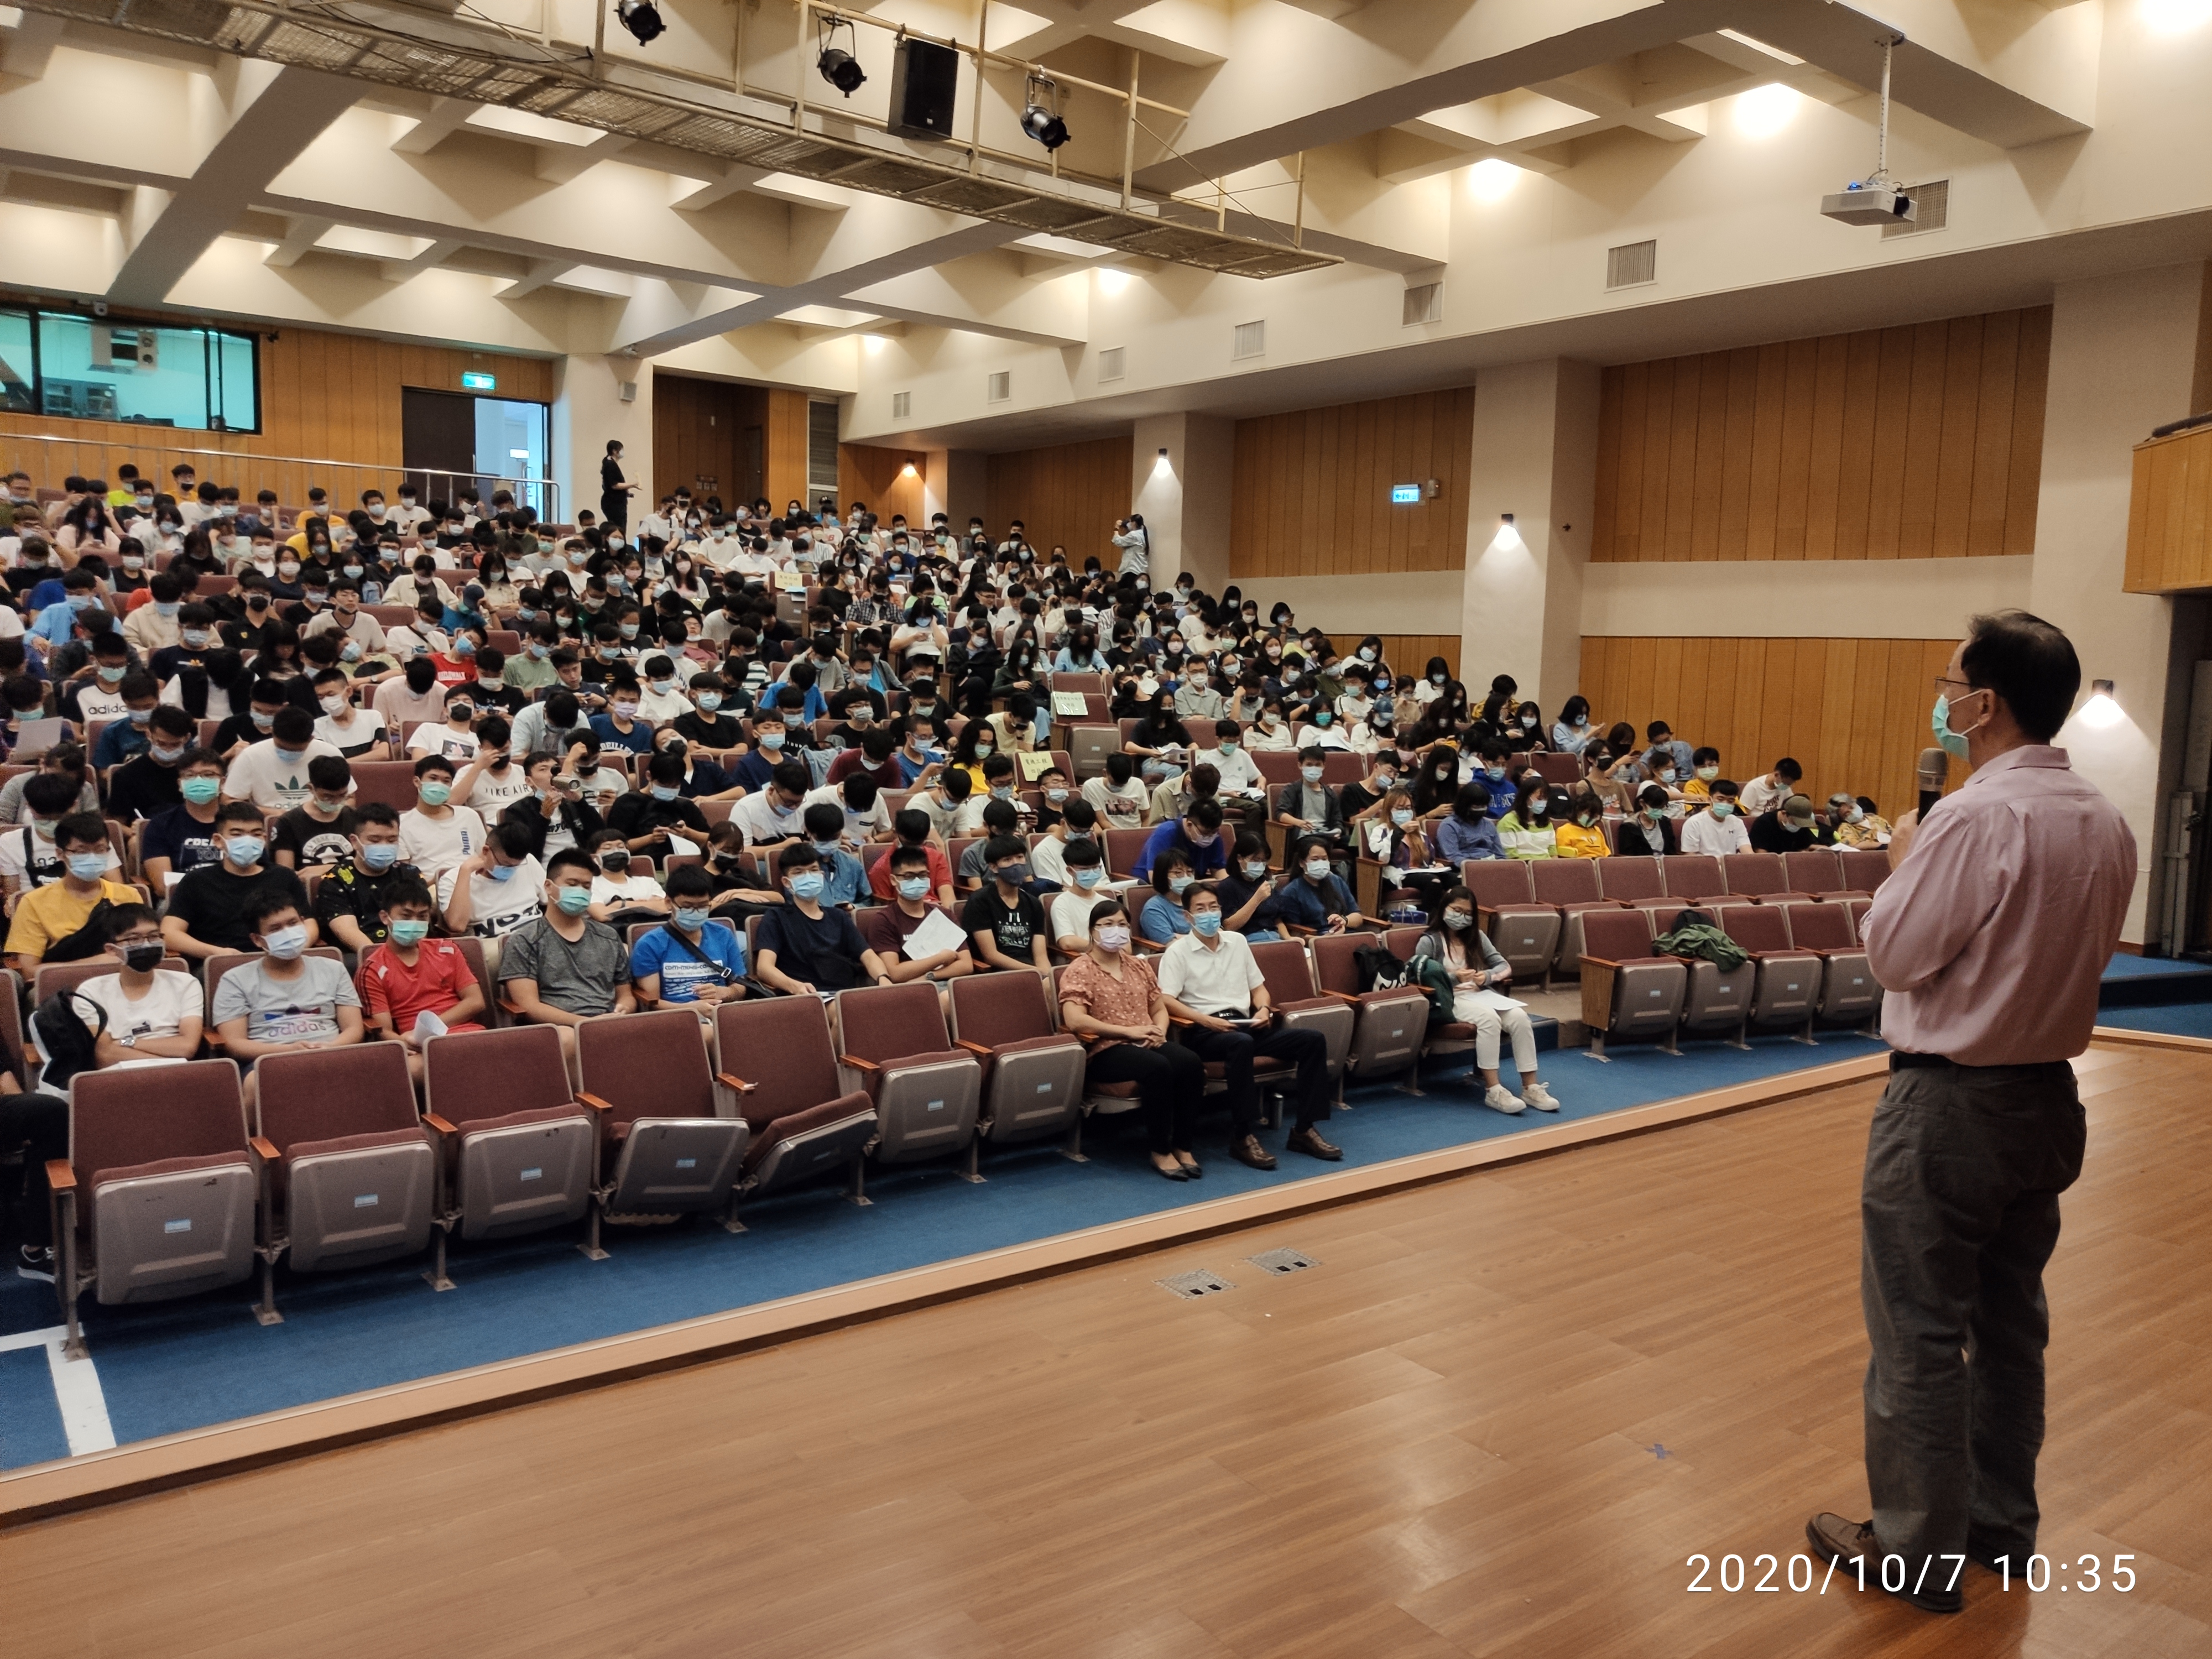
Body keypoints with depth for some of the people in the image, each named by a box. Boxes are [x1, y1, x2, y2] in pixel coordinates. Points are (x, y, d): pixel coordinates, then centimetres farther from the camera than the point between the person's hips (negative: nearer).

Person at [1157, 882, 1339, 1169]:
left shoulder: (1237, 941, 17)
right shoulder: (1178, 952, -1)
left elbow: (1258, 985, 22)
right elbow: (1166, 1001, -11)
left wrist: (1264, 1009, 0)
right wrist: (1206, 1020, -22)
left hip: (1244, 1023, 6)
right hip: (1203, 1030, -6)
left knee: (1313, 1039, -13)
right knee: (1241, 1044, -40)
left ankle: (1303, 1129, -11)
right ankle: (1243, 1137, -31)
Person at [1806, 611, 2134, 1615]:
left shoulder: (1977, 819, -23)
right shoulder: (2105, 825, 3)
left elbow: (1894, 955, -18)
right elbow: (2092, 945, 14)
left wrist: (1905, 863, -1)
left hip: (1949, 1105, -8)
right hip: (2047, 1098, 8)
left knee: (1919, 1334, 4)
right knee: (2010, 1320, 20)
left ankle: (1919, 1553, 15)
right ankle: (2002, 1524, 34)